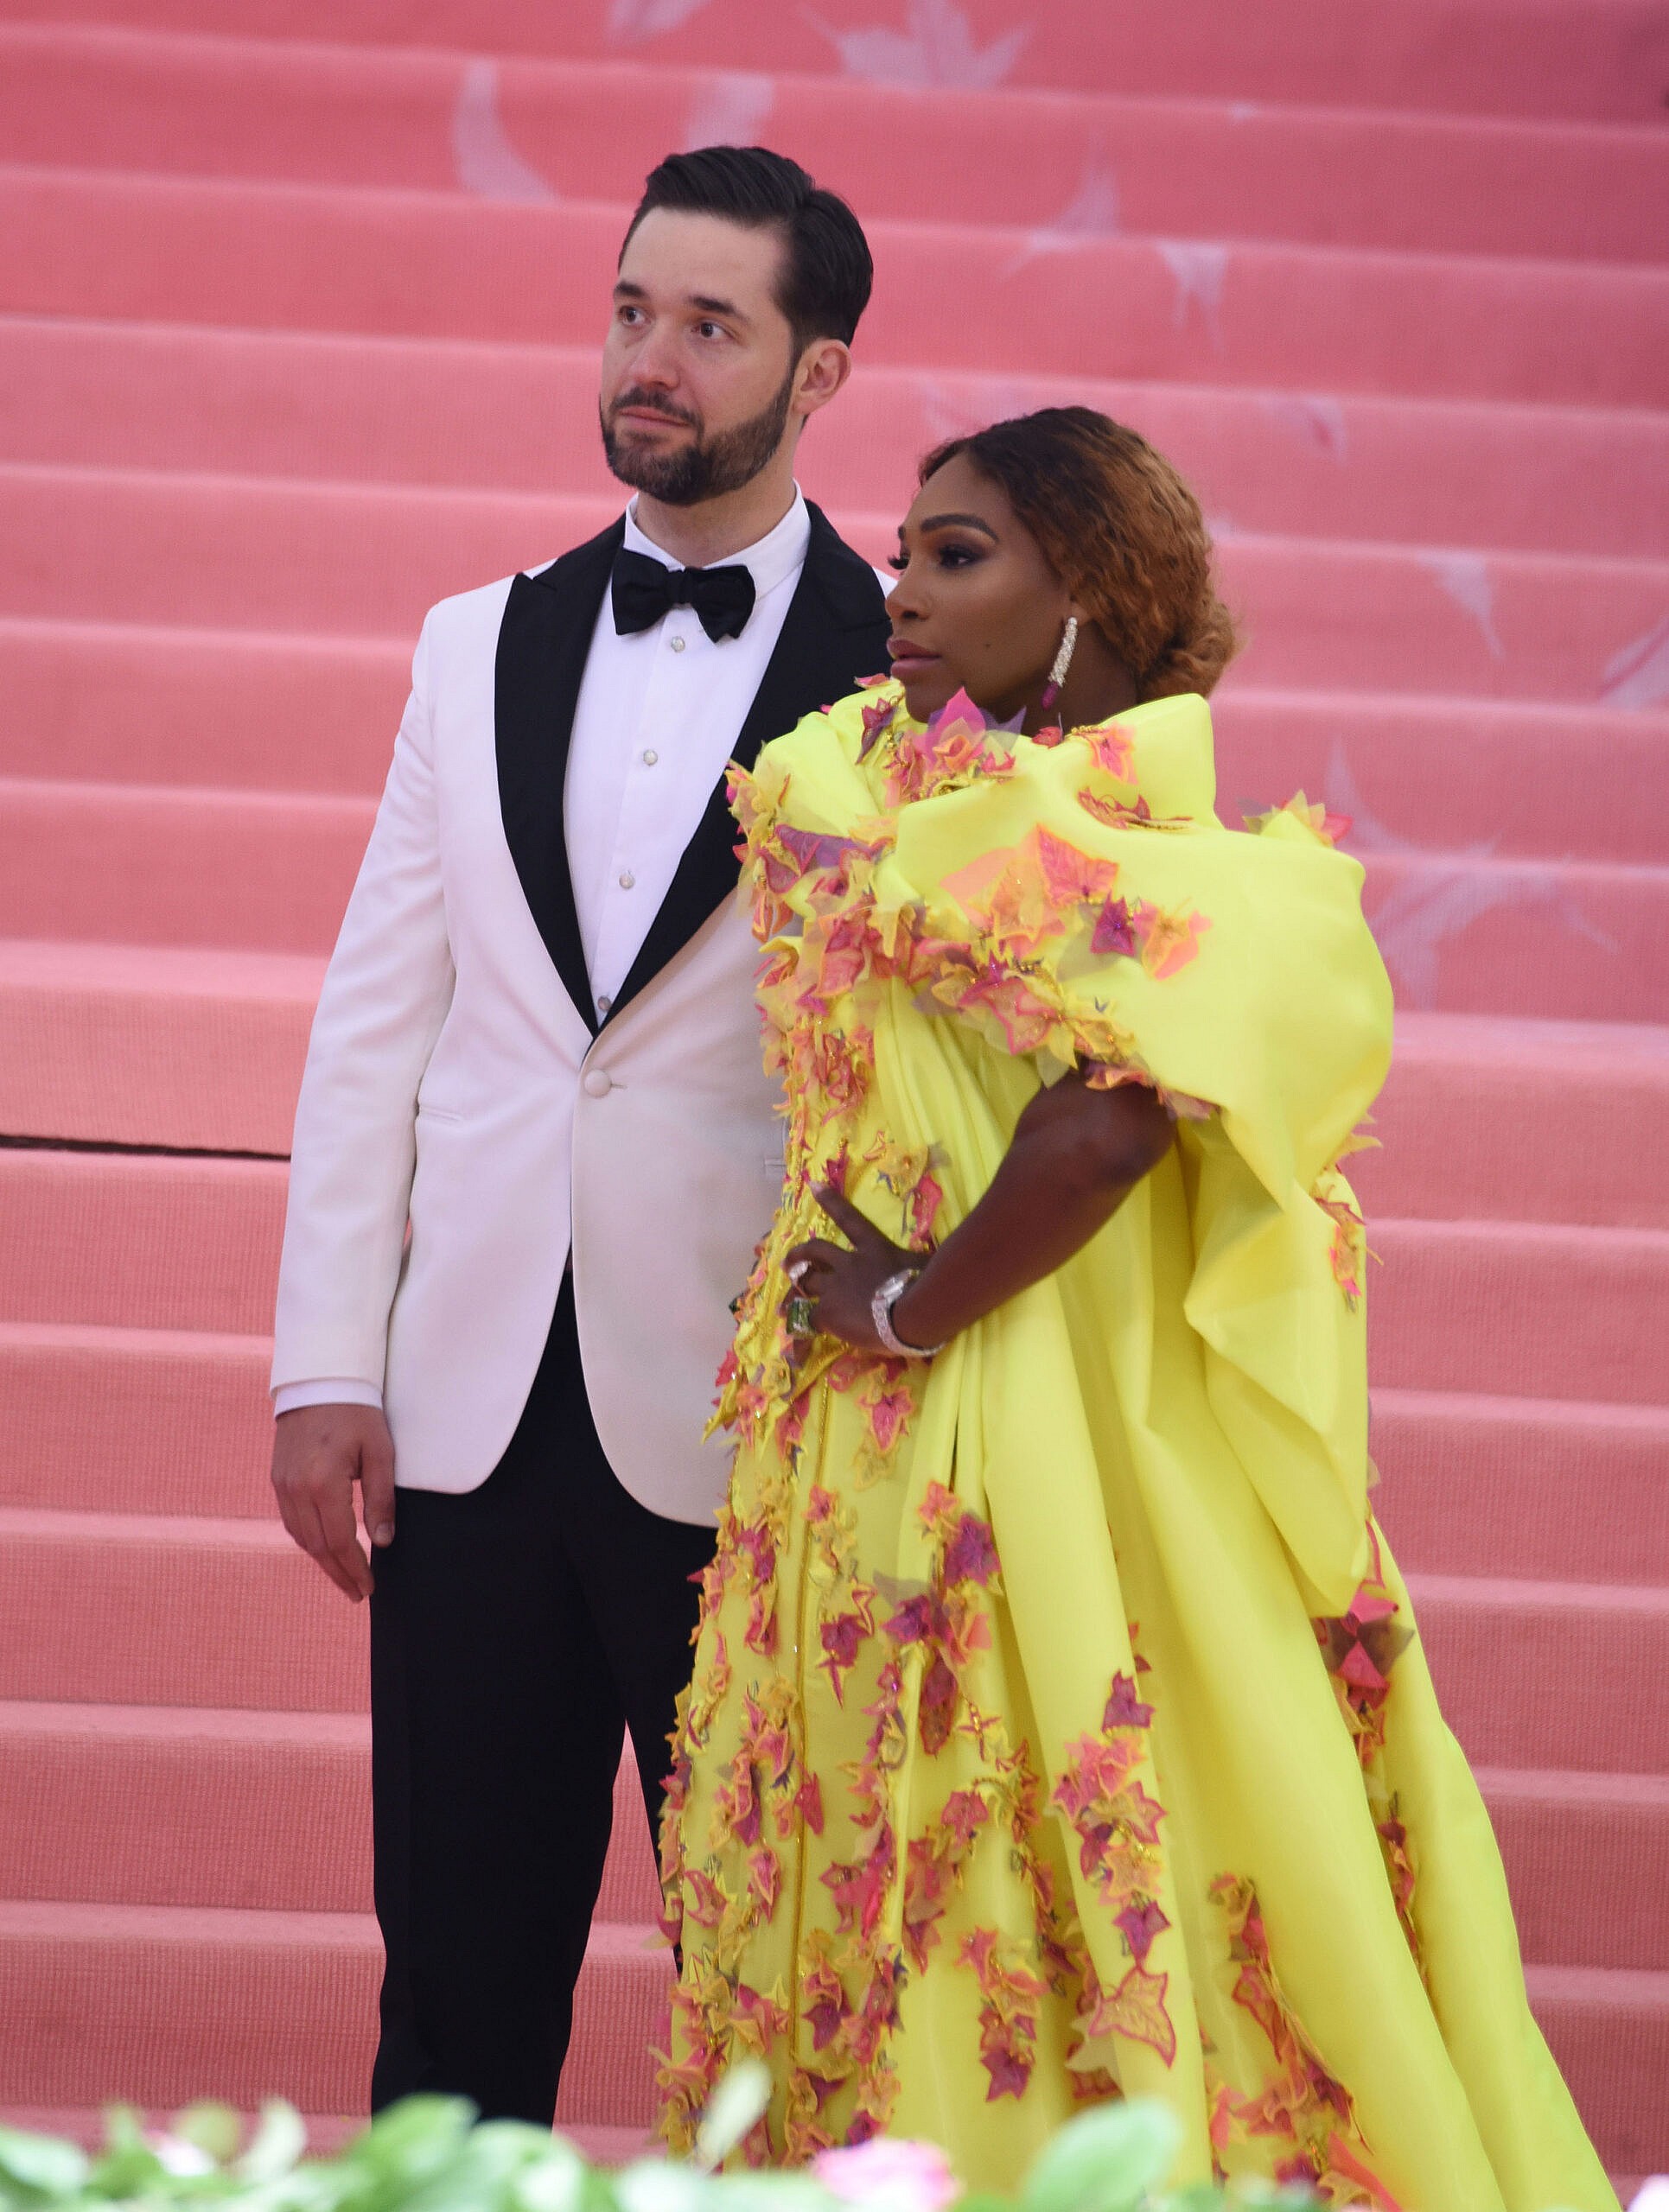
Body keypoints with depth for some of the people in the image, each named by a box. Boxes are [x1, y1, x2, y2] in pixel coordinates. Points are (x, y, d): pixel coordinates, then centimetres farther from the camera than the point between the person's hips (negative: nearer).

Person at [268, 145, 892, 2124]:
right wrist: (326, 1365, 3)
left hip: (743, 1430, -4)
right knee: (457, 1978, 6)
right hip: (475, 1414, 4)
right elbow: (376, 1016, 11)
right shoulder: (479, 649, 13)